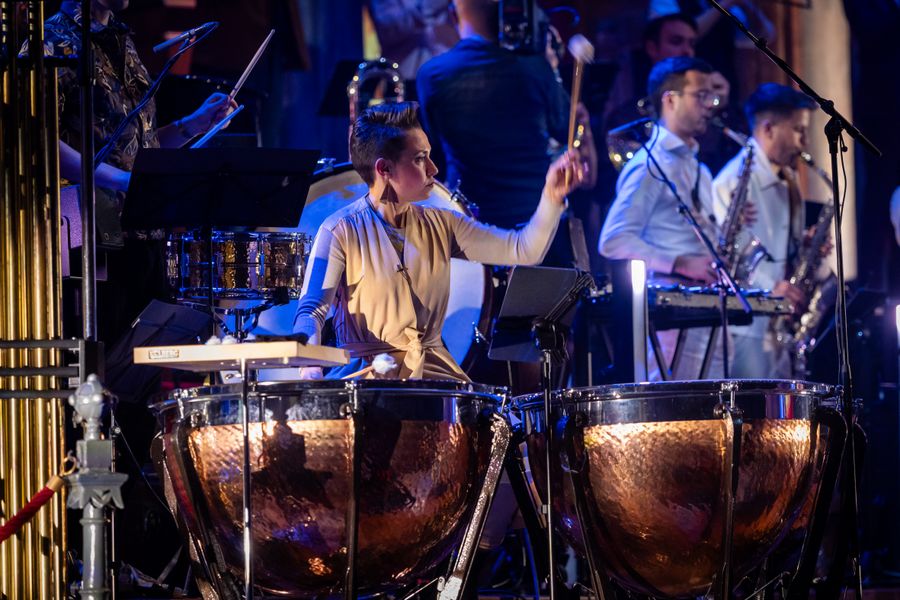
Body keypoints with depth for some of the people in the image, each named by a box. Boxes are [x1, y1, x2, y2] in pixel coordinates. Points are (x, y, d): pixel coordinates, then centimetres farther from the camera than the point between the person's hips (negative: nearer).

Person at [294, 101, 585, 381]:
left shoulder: (440, 225, 10)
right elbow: (311, 310, -11)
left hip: (433, 370, 5)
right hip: (367, 374, -5)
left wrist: (552, 196, -9)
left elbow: (523, 251, 7)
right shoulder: (341, 231, -5)